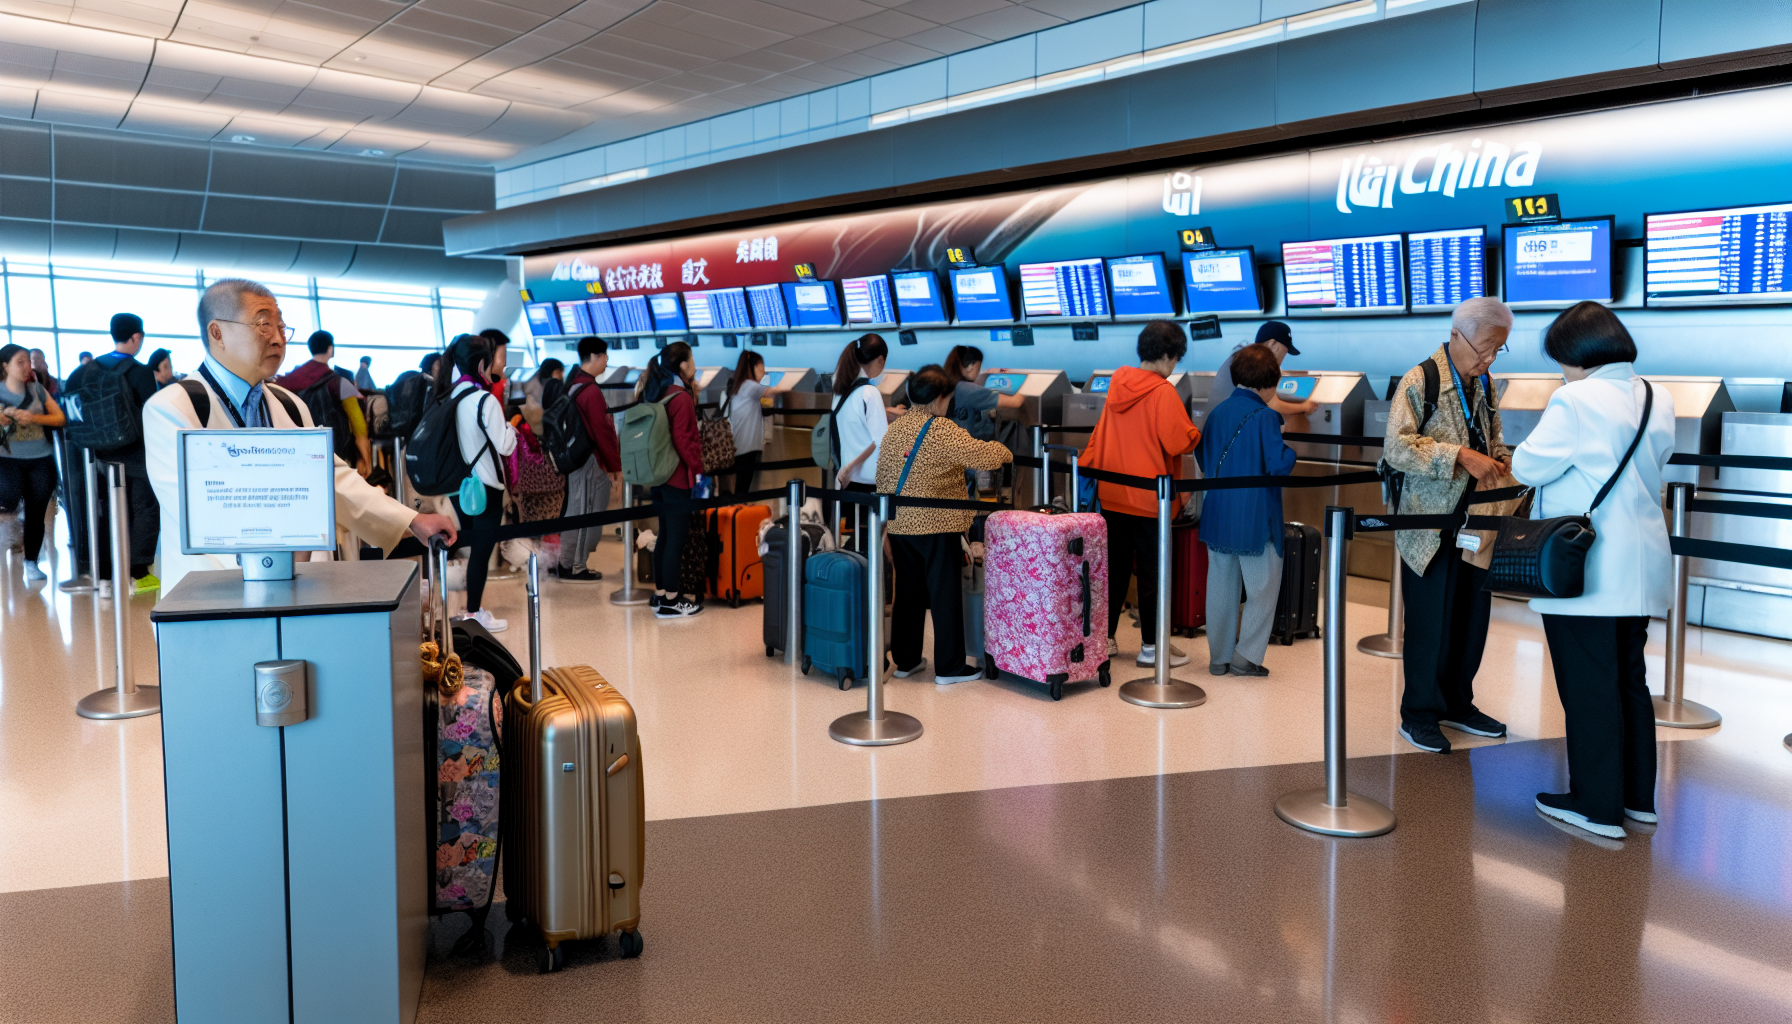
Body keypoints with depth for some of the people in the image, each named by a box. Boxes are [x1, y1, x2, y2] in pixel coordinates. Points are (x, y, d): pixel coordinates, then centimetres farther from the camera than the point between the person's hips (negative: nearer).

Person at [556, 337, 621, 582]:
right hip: (592, 463, -9)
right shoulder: (591, 391, -17)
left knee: (576, 511, 15)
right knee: (587, 514, -1)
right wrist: (616, 467, -11)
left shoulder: (571, 385, 11)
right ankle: (575, 567, 6)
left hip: (575, 459, 9)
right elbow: (603, 434, -18)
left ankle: (567, 564, 22)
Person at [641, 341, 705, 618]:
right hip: (679, 478, -9)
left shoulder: (657, 393, 11)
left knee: (666, 535, 17)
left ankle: (660, 592, 24)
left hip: (660, 476, 9)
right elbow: (684, 440, -20)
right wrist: (698, 469, -11)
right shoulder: (681, 398, -16)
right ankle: (670, 601, 2)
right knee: (677, 538, -2)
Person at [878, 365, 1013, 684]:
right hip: (937, 526, -7)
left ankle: (905, 661, 23)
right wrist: (1002, 450, 2)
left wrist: (888, 516, 22)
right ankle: (948, 667, 7)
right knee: (945, 596, 2)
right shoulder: (942, 430, -13)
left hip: (899, 525, 7)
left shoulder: (893, 429, 9)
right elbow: (982, 456, -20)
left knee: (908, 594, 16)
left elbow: (881, 478, 13)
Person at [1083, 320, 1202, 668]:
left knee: (1115, 567, 13)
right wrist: (1196, 434, 4)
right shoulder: (1163, 392, -15)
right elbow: (1182, 443, -16)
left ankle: (1104, 638, 18)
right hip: (1148, 497, -6)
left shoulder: (1118, 385, 6)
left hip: (1111, 495, 6)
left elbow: (1100, 436, 13)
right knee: (1152, 571, 3)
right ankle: (1151, 646, 9)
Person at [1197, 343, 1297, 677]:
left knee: (1221, 585, 12)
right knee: (1264, 587, 6)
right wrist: (1288, 449, 0)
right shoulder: (1265, 417, -14)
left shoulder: (1217, 412, 6)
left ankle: (1219, 657, 18)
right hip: (1255, 520, -6)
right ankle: (1246, 656, 3)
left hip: (1217, 517, 6)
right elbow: (1279, 466, -18)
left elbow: (1202, 458, 15)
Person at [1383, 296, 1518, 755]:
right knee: (1429, 625, 2)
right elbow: (1397, 448, -20)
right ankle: (1419, 716, 16)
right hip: (1431, 526, -7)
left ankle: (1458, 704, 29)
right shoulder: (1419, 382, -10)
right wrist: (1461, 456, -27)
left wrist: (1501, 459, 2)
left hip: (1476, 526, 7)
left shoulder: (1484, 385, 13)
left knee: (1472, 620, 12)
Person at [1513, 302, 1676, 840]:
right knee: (1630, 679, 17)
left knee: (1589, 686, 0)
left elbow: (1528, 466, -14)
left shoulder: (1575, 401, -16)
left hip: (1584, 570, -8)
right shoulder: (1658, 400, 8)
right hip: (1641, 567, 8)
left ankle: (1598, 807, 8)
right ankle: (1637, 796, 27)